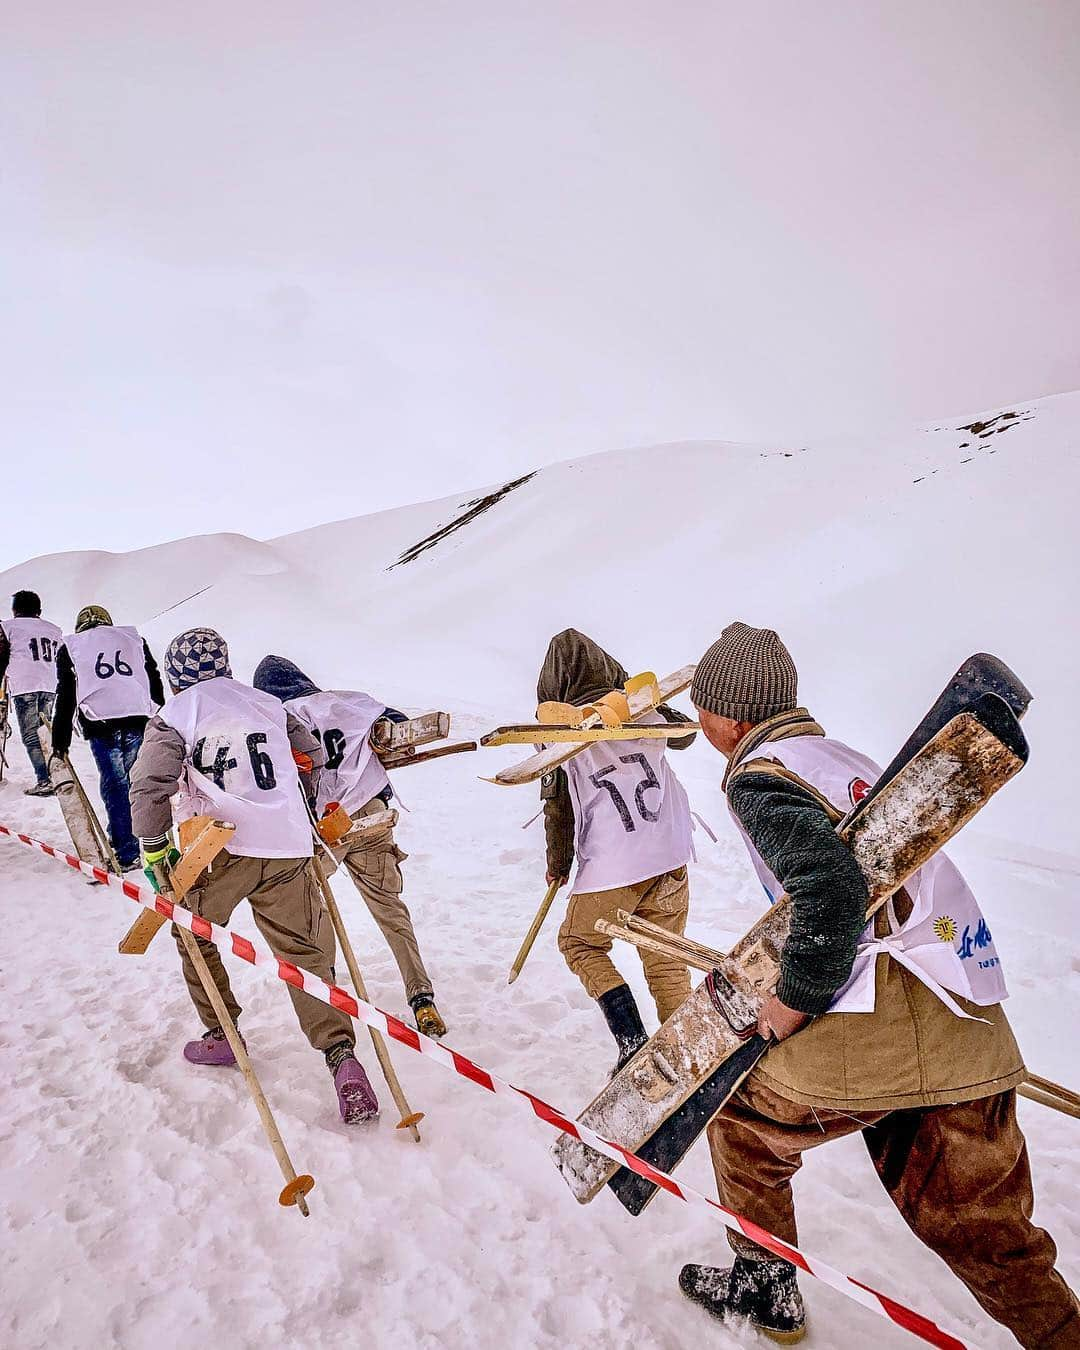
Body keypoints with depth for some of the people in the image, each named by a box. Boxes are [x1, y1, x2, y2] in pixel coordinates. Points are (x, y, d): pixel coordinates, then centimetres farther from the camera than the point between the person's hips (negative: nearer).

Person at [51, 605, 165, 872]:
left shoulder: (70, 646, 17)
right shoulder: (134, 638, 22)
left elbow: (65, 695, 12)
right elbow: (155, 681, 18)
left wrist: (60, 738, 14)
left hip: (101, 724, -2)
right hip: (140, 719, 2)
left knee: (115, 786, 2)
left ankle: (127, 854, 3)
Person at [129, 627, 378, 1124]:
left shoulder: (173, 715, 5)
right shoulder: (268, 704, 16)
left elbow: (149, 785, -7)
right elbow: (313, 759, 21)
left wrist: (153, 849, 2)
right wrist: (298, 817, 34)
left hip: (218, 847, -2)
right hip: (288, 850, 3)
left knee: (193, 933, 25)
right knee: (304, 954, 7)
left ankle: (221, 1035, 31)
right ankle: (340, 1052, -6)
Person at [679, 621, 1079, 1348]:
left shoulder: (759, 775, -9)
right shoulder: (842, 755, 17)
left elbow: (832, 885, -25)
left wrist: (796, 1001, -12)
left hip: (882, 1030, -7)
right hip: (973, 1029, 8)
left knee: (745, 1113, 20)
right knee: (985, 1233, 20)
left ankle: (763, 1285, 34)